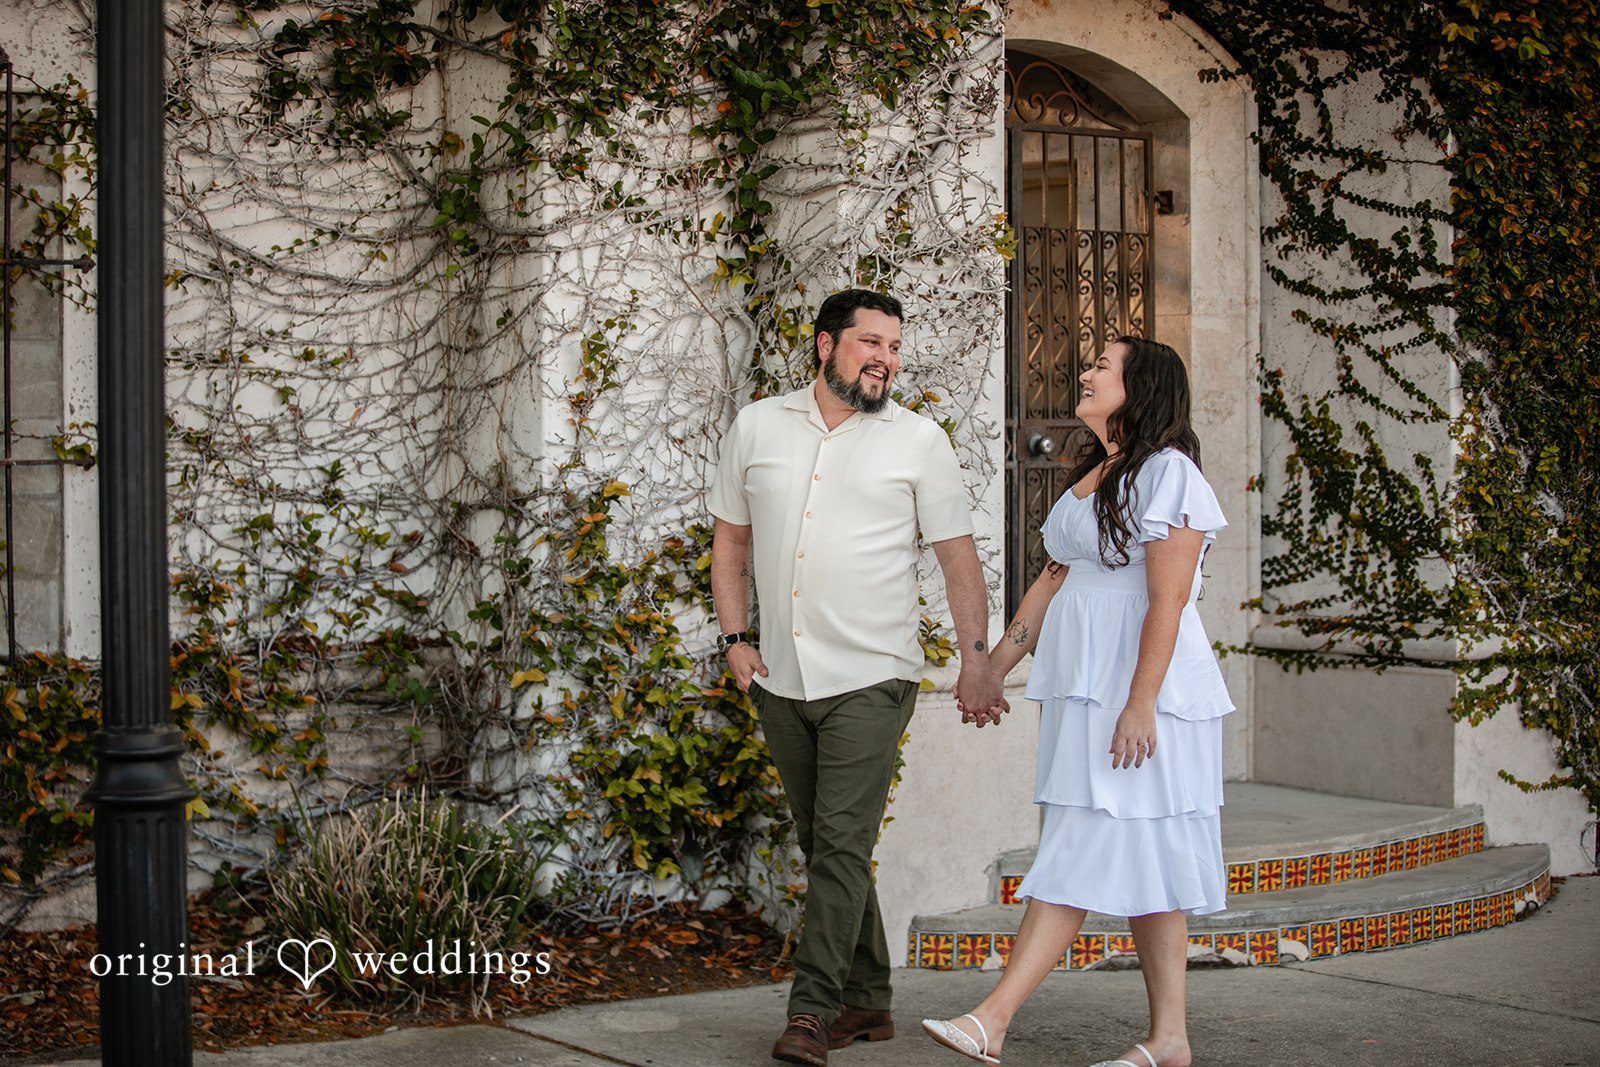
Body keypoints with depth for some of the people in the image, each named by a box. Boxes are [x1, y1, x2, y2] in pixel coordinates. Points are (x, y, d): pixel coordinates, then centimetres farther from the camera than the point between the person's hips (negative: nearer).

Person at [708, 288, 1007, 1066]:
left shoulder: (919, 441, 0)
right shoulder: (757, 427, 8)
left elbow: (958, 556, 1)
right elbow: (730, 539, 15)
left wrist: (975, 660, -5)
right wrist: (735, 638, 5)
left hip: (870, 679, -4)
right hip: (780, 679, 4)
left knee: (842, 843, -11)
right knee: (821, 845, 10)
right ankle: (867, 1001, 21)